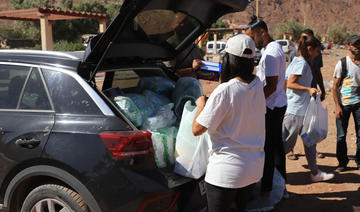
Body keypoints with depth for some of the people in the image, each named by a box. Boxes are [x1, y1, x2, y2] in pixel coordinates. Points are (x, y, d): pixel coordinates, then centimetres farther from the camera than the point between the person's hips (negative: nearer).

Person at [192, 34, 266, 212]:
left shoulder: (224, 91, -22)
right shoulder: (257, 85, -2)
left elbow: (197, 129, -17)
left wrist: (201, 105, -1)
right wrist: (223, 81, 21)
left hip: (226, 172, -7)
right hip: (254, 167, 7)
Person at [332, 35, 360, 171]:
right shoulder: (342, 64, -2)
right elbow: (335, 87, -3)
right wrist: (337, 106, -10)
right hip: (344, 104, -3)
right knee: (341, 135, 2)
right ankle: (342, 162, 17)